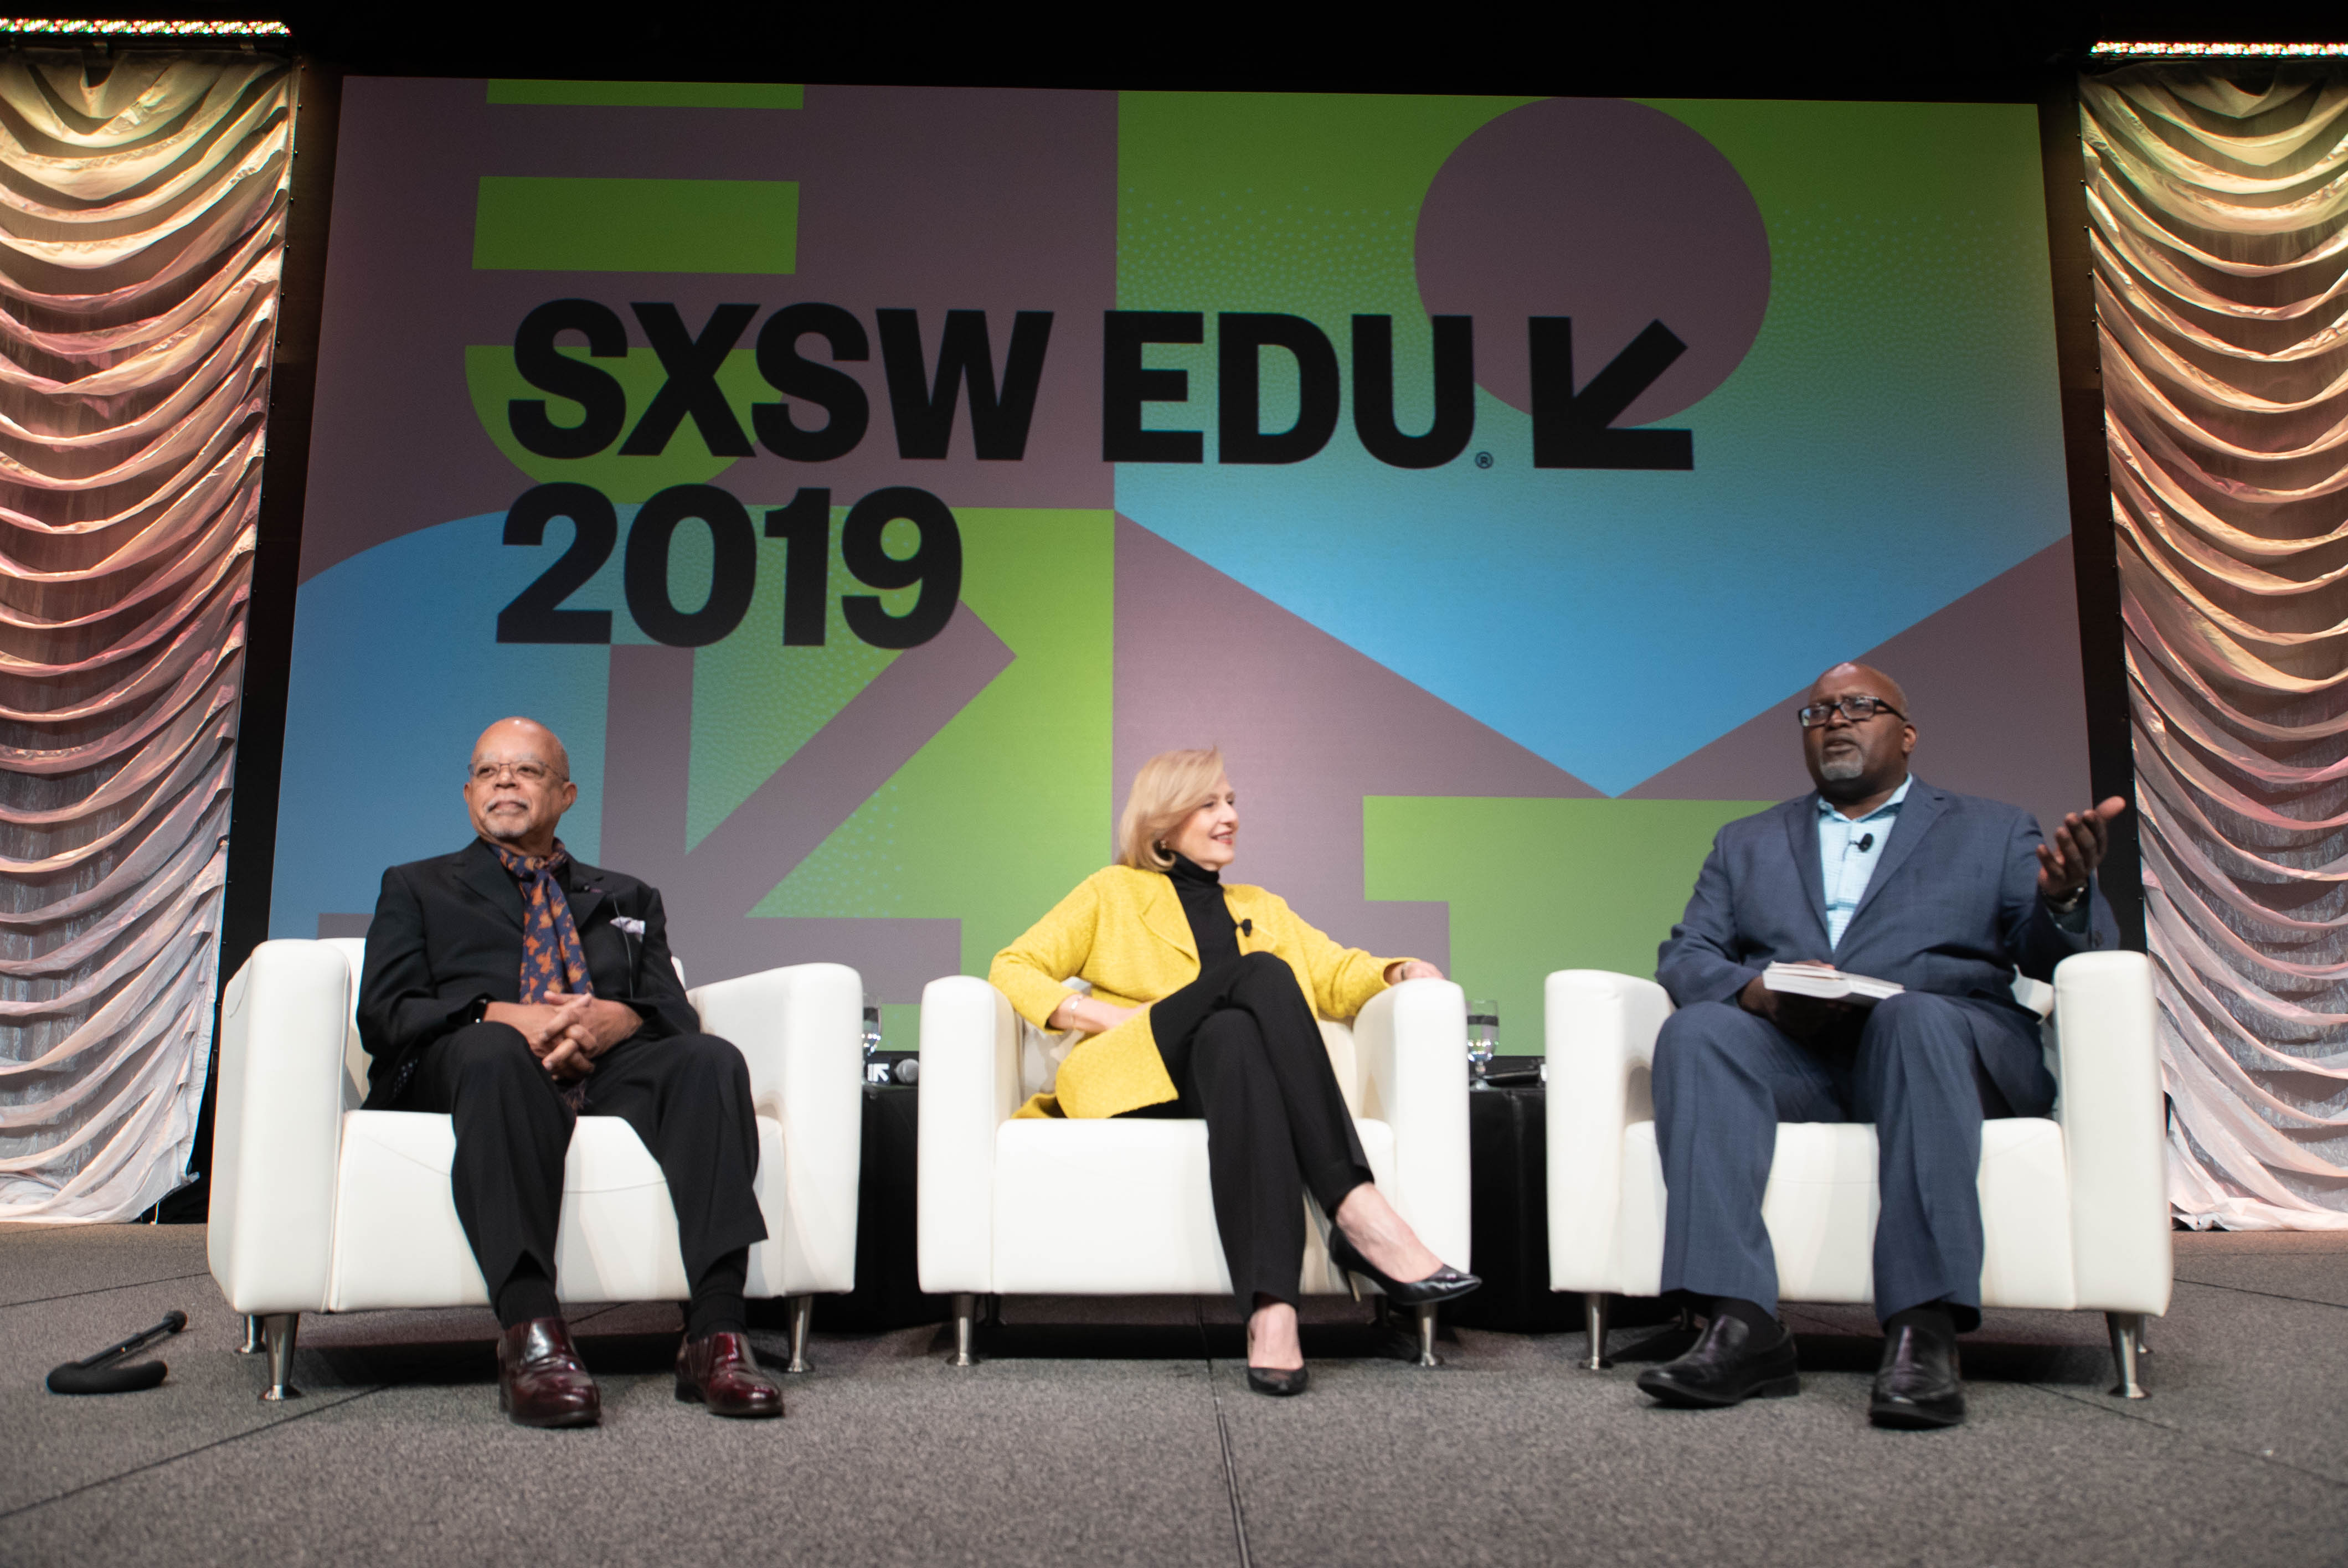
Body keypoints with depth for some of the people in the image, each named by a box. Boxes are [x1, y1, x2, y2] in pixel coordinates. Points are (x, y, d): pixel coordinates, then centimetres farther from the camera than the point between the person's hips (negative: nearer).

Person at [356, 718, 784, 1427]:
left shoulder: (627, 898, 31)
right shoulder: (416, 888, 27)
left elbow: (674, 1013, 16)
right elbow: (384, 1015, 9)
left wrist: (619, 1018, -10)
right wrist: (501, 1016, -11)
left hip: (610, 1071, 2)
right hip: (466, 1068, -2)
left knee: (710, 1058, -31)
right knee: (493, 1050, -39)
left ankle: (715, 1336, -40)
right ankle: (531, 1338, -46)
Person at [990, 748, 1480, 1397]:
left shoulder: (1263, 909, 32)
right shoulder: (1113, 893, 21)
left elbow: (1334, 974, 20)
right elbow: (1012, 967, 13)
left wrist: (1401, 971, -1)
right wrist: (1100, 1013, -4)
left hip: (1227, 1072, 3)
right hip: (1137, 1078, -3)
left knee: (1234, 1037, -36)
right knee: (1258, 977, -31)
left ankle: (1272, 1311, -52)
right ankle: (1357, 1210, -43)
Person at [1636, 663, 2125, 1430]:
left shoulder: (1993, 831, 21)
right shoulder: (1746, 843, 25)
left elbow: (2061, 962, 8)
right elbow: (1684, 958, 13)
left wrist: (2063, 899, -17)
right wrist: (1753, 990, -11)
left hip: (1946, 1040, -2)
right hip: (1791, 1056, 2)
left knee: (1914, 1015, -37)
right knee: (1696, 1033, -30)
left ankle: (1923, 1333, -41)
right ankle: (1742, 1328, -39)